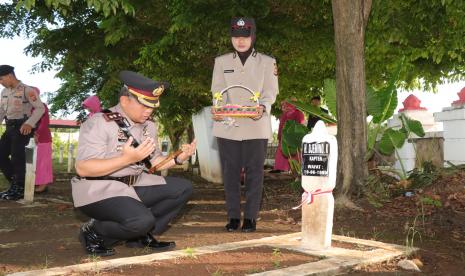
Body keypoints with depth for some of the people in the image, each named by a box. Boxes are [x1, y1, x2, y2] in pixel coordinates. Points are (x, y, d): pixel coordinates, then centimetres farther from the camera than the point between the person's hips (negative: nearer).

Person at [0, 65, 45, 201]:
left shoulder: (26, 90, -11)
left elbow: (40, 108, -17)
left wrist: (29, 123, -29)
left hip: (22, 127, -8)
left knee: (17, 157, -9)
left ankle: (20, 189, 3)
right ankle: (15, 183, 19)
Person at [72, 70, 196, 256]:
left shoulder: (148, 125, 8)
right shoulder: (99, 122, -16)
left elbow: (155, 161, 13)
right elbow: (82, 168, -24)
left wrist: (178, 158, -8)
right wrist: (127, 158, -31)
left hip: (134, 185, 8)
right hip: (99, 189, -8)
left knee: (183, 188, -1)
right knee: (142, 220, -32)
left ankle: (141, 236, 1)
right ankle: (93, 232, -4)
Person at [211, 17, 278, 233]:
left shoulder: (267, 62, 7)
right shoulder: (221, 61, 12)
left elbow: (270, 92, 0)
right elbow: (217, 91, 5)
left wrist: (262, 108, -21)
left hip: (256, 126, -1)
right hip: (227, 126, 1)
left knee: (254, 172, 1)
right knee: (230, 172, 4)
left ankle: (251, 217, 10)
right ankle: (233, 216, 13)